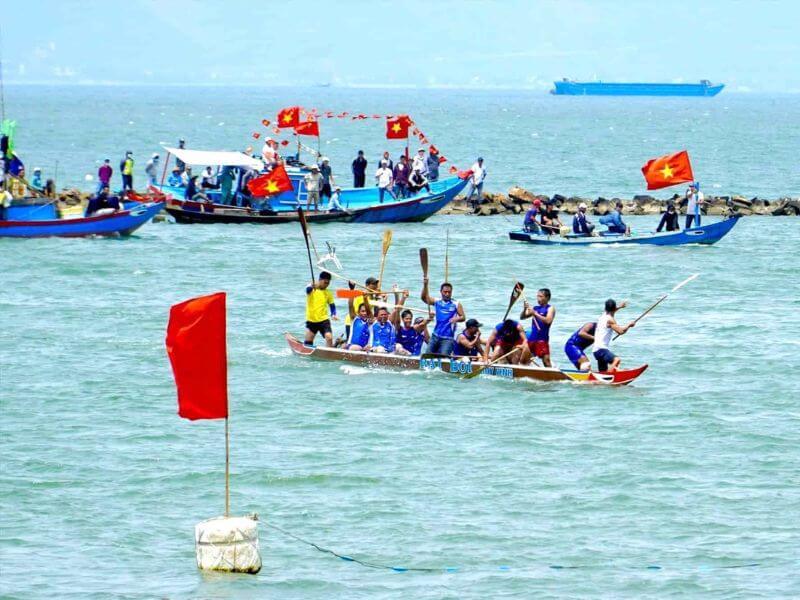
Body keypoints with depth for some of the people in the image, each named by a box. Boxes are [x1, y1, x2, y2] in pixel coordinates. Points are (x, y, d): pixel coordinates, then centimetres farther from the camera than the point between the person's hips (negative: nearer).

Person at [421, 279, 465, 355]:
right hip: (435, 336, 4)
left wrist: (456, 319, -23)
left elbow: (462, 317, 0)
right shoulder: (437, 302, 6)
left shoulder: (456, 304, 0)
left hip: (448, 338, -4)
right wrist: (425, 285, -21)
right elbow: (424, 298, -6)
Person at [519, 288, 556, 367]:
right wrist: (525, 309, -7)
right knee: (523, 360, 9)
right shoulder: (535, 308, 14)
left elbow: (548, 321, -20)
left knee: (546, 360, -13)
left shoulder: (550, 309, -2)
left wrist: (535, 313, -22)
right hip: (532, 338, 6)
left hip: (542, 339, -6)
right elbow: (522, 317, 12)